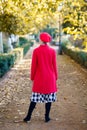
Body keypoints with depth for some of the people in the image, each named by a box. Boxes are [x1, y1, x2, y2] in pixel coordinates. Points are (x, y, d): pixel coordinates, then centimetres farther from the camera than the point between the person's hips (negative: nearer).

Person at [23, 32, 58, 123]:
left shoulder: (36, 51, -7)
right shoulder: (52, 51, -4)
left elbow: (33, 65, -4)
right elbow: (54, 65, 0)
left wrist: (32, 77, 7)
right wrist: (55, 77, 11)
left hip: (39, 78, 0)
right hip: (50, 78, 0)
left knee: (35, 98, 8)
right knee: (49, 98, 9)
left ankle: (28, 117, 13)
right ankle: (47, 117, 15)